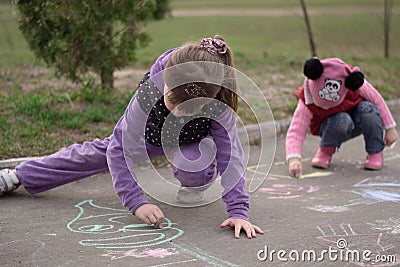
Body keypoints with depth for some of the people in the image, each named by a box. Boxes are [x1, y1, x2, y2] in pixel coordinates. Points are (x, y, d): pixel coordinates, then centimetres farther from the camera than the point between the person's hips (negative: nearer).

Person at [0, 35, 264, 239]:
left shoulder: (219, 100, -42)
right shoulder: (150, 93, -43)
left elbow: (231, 153, -37)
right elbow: (121, 149, -36)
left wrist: (239, 211, -45)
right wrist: (137, 201, -45)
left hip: (194, 139, -1)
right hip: (152, 132, 1)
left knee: (193, 165, -36)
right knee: (102, 150, 11)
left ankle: (195, 185, 4)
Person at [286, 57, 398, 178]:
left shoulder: (353, 82, -29)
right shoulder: (306, 103, -30)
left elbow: (377, 100, -13)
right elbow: (295, 132, -32)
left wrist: (390, 128, -7)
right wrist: (294, 159, -49)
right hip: (331, 127, -2)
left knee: (368, 110, -34)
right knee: (342, 120, -39)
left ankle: (375, 153, -11)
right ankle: (326, 151, -7)